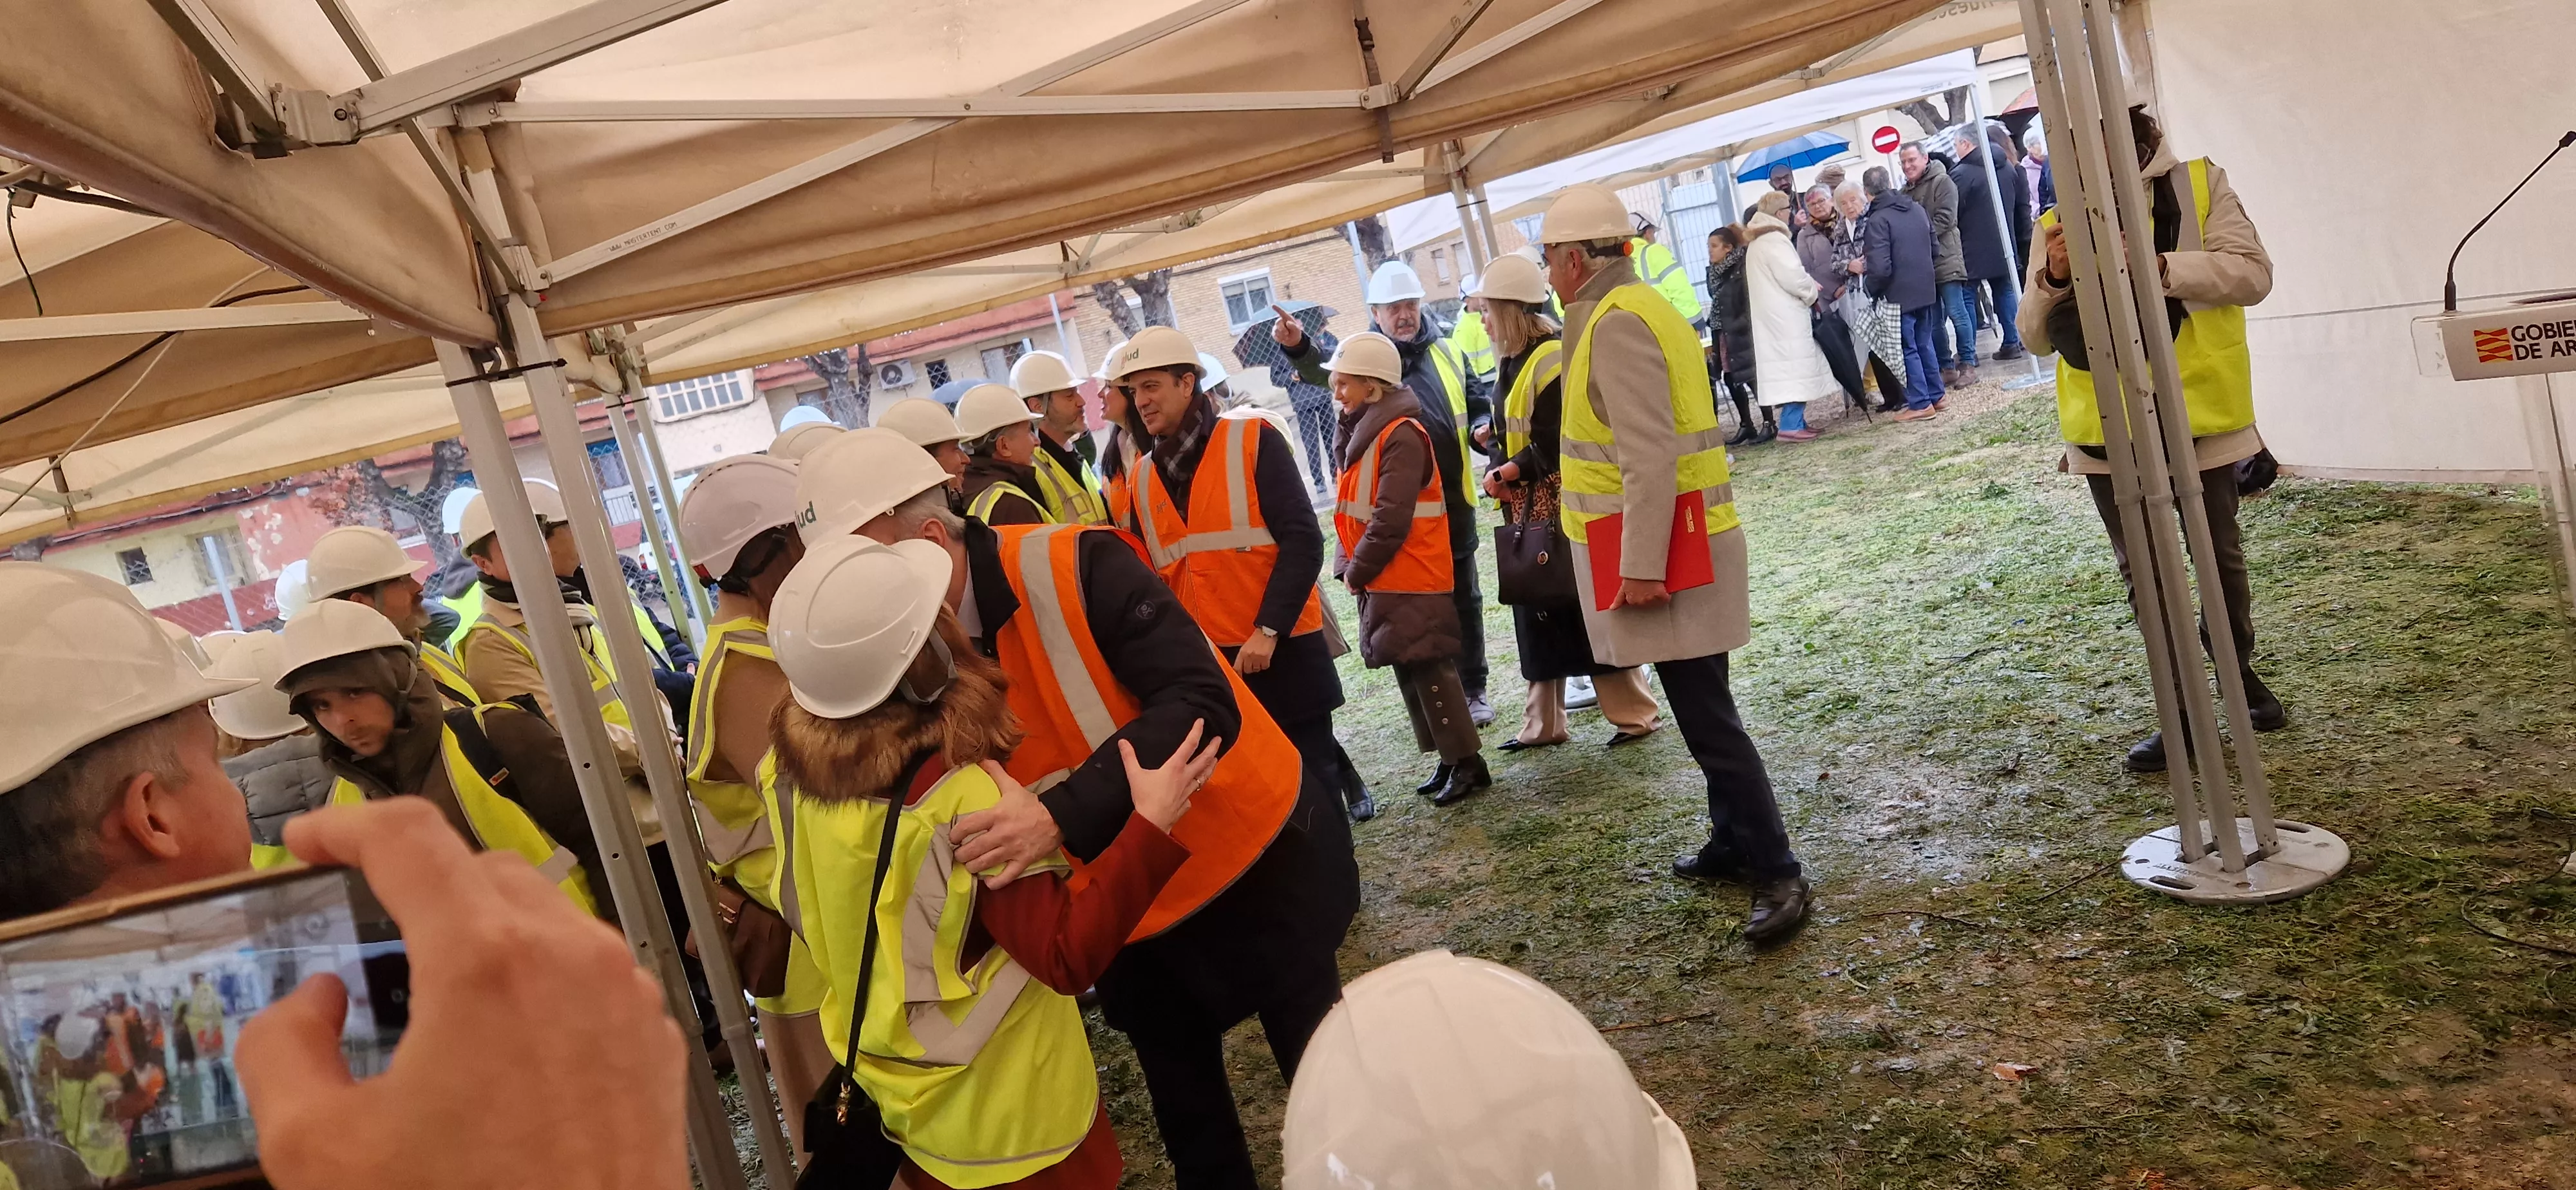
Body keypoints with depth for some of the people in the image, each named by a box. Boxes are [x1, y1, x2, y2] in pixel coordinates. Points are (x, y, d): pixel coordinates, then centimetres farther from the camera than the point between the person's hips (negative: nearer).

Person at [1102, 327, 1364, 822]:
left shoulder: (1254, 442, -6)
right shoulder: (1142, 478, 8)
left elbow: (1302, 542, -12)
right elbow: (1149, 577, 14)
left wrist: (1268, 630, -18)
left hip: (1282, 650, -5)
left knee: (1310, 780, 3)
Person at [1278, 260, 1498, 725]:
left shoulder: (1447, 353, 7)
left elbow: (1479, 401, 18)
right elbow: (1324, 369, -22)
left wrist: (1481, 427, -5)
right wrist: (1298, 346, -44)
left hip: (1452, 500, 3)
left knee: (1463, 597, 12)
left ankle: (1473, 689, 25)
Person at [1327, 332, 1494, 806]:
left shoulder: (1401, 436, -17)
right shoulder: (1365, 431, 12)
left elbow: (1391, 520, -23)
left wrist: (1356, 570, -14)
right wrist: (1350, 566, 6)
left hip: (1412, 581, -9)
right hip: (1385, 583, 9)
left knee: (1428, 671, -4)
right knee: (1411, 672, 13)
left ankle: (1468, 763, 6)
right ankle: (1449, 761, 21)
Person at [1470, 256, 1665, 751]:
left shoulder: (1553, 358, -17)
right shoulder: (1515, 361, 12)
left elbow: (1557, 443, -22)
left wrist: (1511, 472, -18)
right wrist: (1500, 473, -2)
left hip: (1563, 506, -9)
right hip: (1530, 509, 9)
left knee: (1588, 610, -2)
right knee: (1538, 611, 13)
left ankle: (1635, 714, 10)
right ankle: (1543, 723, 22)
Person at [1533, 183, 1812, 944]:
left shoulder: (1618, 322, -17)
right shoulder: (1631, 311, 15)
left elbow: (1650, 456, -24)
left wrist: (1641, 565, -24)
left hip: (1660, 549, -10)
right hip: (1670, 546, 10)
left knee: (1704, 713, -7)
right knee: (1701, 705, 17)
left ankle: (1777, 874, -2)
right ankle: (1735, 841, 29)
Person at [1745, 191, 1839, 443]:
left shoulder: (1756, 244, 18)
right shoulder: (1775, 240, -14)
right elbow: (1793, 278, -19)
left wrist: (1808, 285, 15)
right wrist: (1812, 291, -1)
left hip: (1772, 316, 10)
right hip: (1786, 316, -10)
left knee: (1790, 367, 12)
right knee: (1795, 367, -9)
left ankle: (1794, 420, 14)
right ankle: (1791, 425, -11)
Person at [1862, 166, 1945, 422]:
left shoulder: (1878, 220, -18)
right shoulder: (1917, 208, 6)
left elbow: (1880, 268, -23)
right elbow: (1935, 249, 15)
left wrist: (1870, 287, -5)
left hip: (1900, 294, -7)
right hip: (1926, 289, 7)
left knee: (1909, 349, 1)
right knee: (1925, 344, 18)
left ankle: (1920, 404, 4)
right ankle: (1937, 394, 25)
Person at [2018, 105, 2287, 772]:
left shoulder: (2199, 185, 2)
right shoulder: (2061, 223, 8)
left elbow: (2252, 273, -9)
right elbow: (2037, 338, 5)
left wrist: (2159, 265, -23)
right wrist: (2053, 278, -14)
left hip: (2198, 410, -2)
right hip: (2106, 425, 2)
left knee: (2221, 553, 13)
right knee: (2142, 570, 6)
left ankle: (2240, 670, 37)